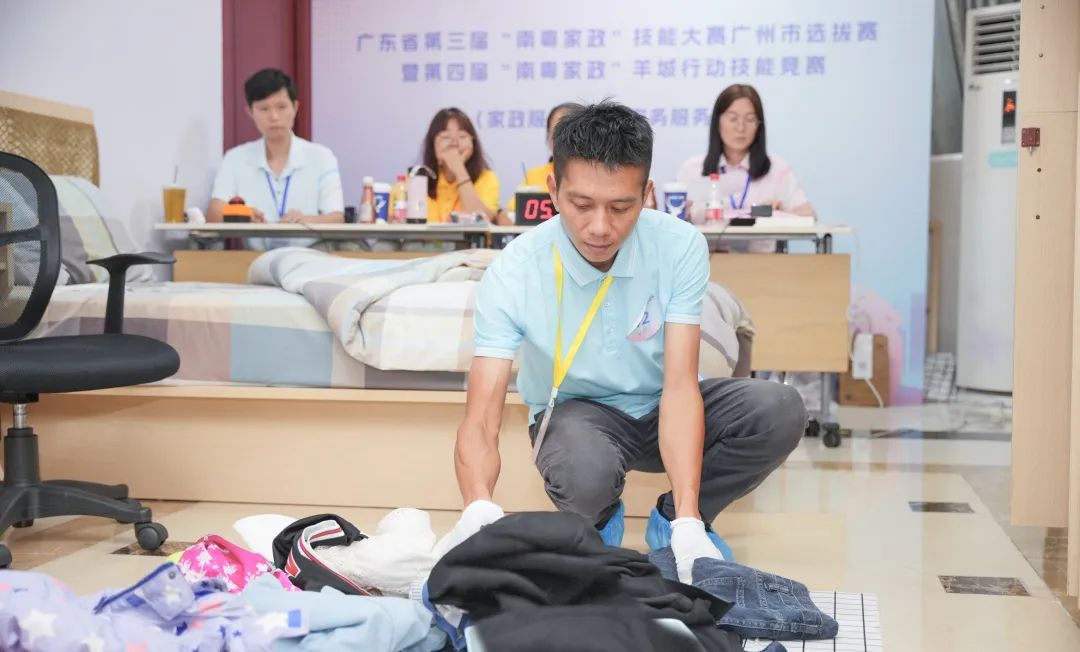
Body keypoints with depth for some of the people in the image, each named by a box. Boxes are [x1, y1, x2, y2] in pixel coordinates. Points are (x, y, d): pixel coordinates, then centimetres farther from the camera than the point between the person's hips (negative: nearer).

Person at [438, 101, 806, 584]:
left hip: (662, 406, 2)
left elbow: (680, 384, -27)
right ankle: (600, 520, 1)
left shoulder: (680, 246, -22)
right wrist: (479, 509, -54)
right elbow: (480, 422, -31)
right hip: (576, 411, -2)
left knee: (781, 411, -26)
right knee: (585, 473, -38)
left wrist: (688, 523, -39)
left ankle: (676, 519, 0)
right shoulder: (513, 273, -25)